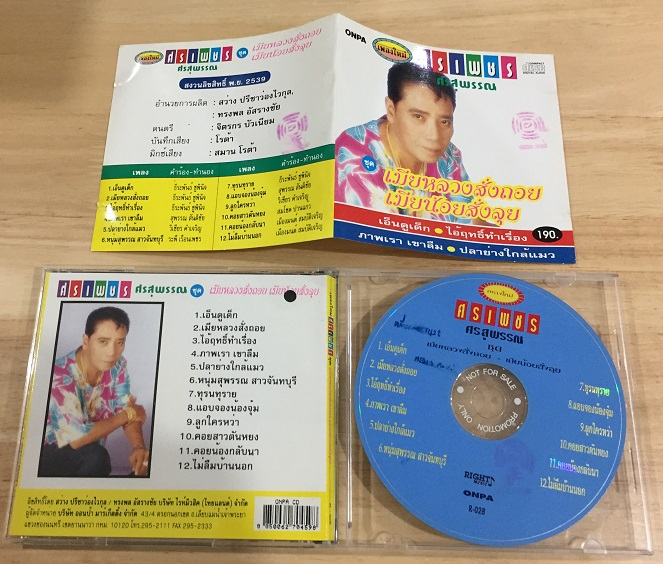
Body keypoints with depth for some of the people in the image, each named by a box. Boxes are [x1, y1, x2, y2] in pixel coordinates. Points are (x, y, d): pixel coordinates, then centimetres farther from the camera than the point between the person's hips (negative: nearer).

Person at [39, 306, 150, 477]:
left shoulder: (117, 365, -9)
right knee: (96, 457, -33)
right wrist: (129, 414, -22)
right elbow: (76, 438, -34)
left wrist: (139, 447, -26)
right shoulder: (60, 375, -29)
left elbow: (126, 409, -6)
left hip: (86, 456, 7)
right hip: (50, 453, -6)